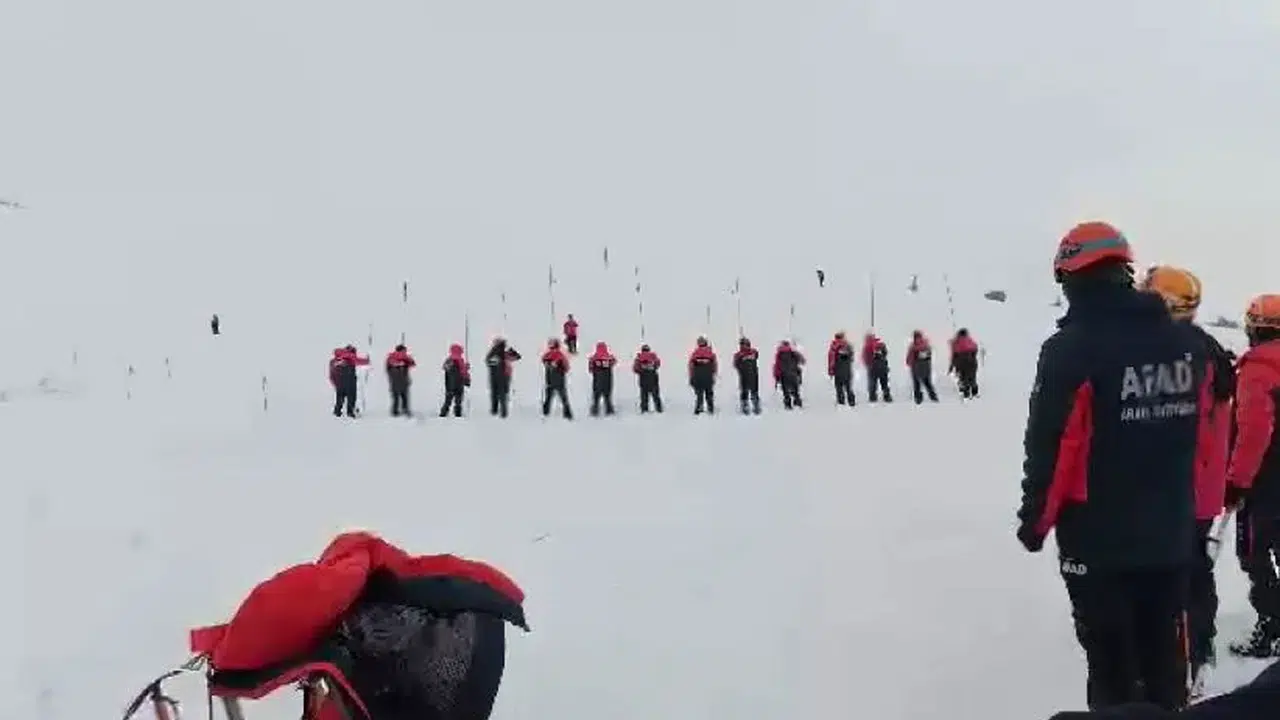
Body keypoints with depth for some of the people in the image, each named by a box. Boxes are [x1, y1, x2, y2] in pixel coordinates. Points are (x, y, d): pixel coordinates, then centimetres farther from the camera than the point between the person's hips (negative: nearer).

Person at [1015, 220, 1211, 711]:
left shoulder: (1072, 348, -16)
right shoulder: (1186, 344, 2)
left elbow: (1050, 448, -15)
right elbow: (1202, 438, 7)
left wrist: (1035, 520, -4)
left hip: (1097, 539, -5)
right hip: (1171, 535, 5)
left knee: (1112, 663, 6)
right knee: (1164, 658, 18)